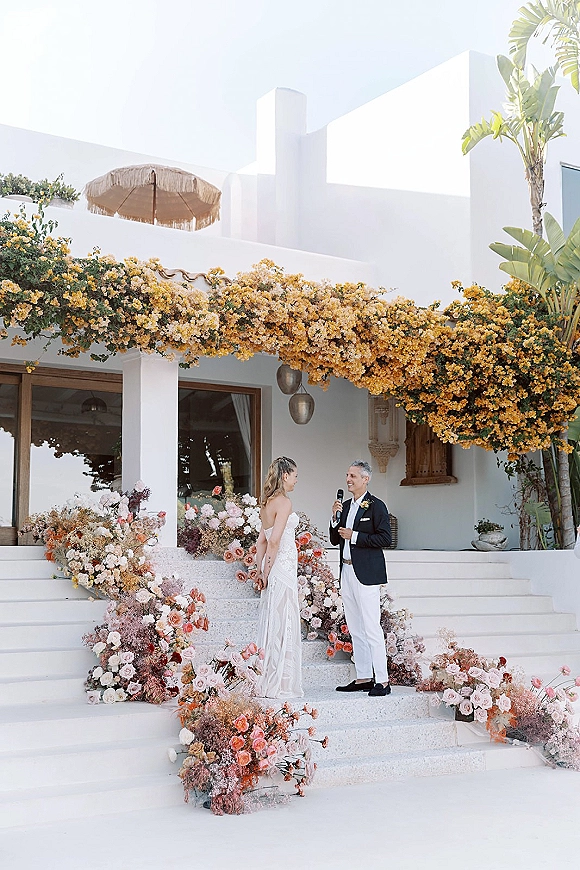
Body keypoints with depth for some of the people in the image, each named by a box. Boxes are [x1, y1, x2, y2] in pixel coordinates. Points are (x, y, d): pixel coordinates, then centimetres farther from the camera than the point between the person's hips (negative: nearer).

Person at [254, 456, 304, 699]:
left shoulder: (268, 502, 14)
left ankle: (267, 683, 18)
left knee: (272, 624, 12)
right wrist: (268, 571, -11)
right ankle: (280, 685, 1)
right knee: (283, 625, -4)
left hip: (273, 569, 9)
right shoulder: (284, 502, -13)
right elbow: (274, 541, -19)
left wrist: (261, 571, 16)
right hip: (283, 567, -9)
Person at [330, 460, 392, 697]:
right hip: (347, 572, 8)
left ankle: (382, 681, -5)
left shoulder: (376, 506, -6)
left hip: (366, 573, -8)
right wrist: (336, 517, 1)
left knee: (372, 628, -9)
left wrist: (354, 536, -15)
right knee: (355, 630, 11)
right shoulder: (345, 506, 15)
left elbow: (385, 539, -14)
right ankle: (363, 678, 18)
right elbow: (335, 539, 17)